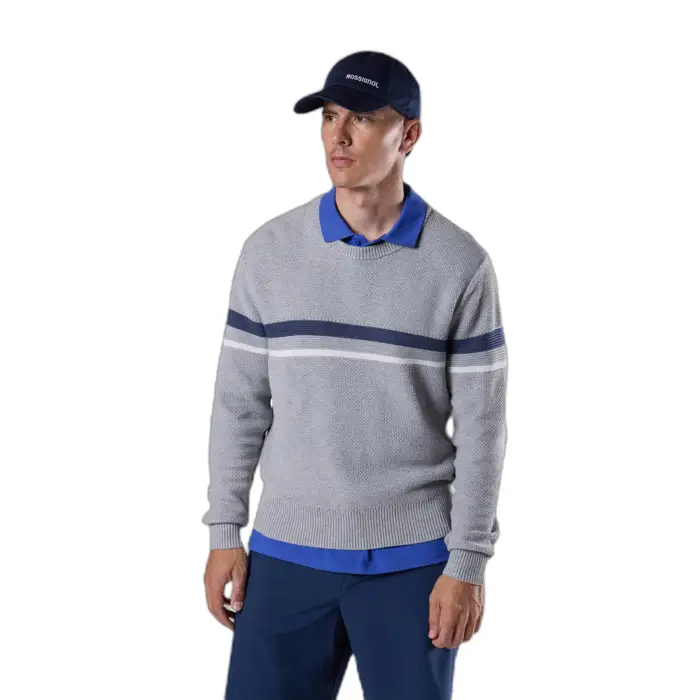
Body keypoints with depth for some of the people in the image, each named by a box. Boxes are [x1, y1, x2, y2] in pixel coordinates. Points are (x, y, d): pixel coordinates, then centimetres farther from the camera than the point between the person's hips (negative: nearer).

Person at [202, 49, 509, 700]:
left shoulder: (460, 264, -4)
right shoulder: (269, 250, 1)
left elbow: (481, 427, -3)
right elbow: (238, 402, 6)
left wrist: (467, 565, -6)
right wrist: (224, 533, 3)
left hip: (412, 560, -1)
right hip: (286, 554, 2)